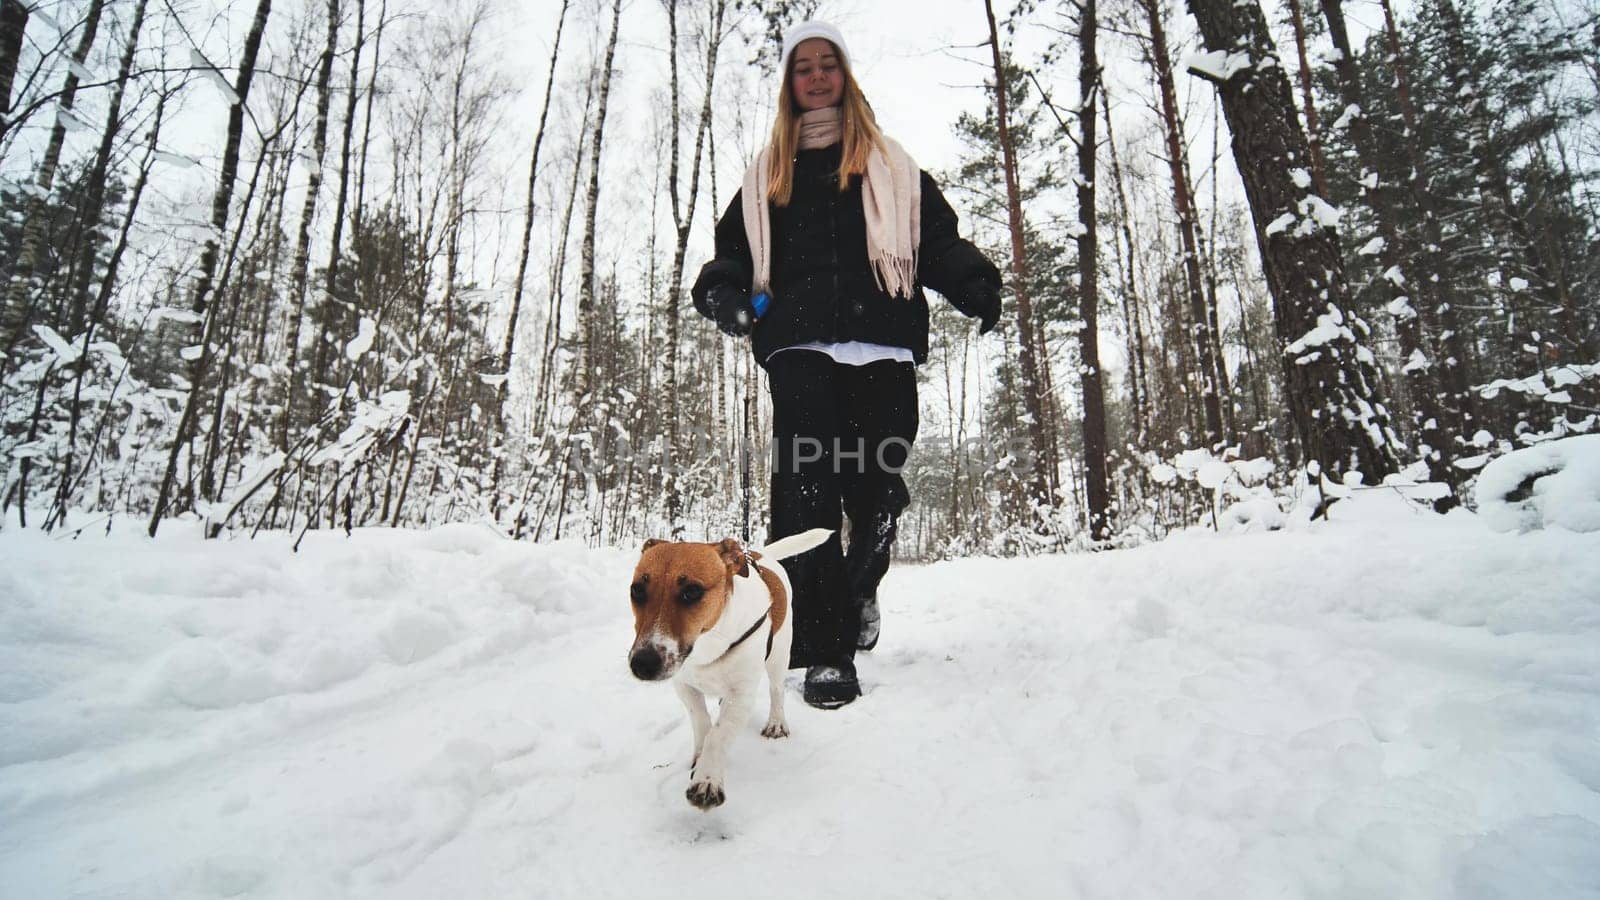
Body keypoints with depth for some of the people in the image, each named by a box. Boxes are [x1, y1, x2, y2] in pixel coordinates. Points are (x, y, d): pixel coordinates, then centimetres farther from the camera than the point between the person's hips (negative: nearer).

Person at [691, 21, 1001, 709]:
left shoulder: (890, 166, 22)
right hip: (798, 346, 0)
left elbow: (938, 240, 13)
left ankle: (859, 591, 27)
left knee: (875, 485, -4)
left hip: (880, 346, 0)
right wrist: (723, 292, -3)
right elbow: (733, 252, 20)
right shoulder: (766, 174, 25)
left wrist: (977, 285, -7)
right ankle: (825, 650, -8)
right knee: (806, 487, -13)